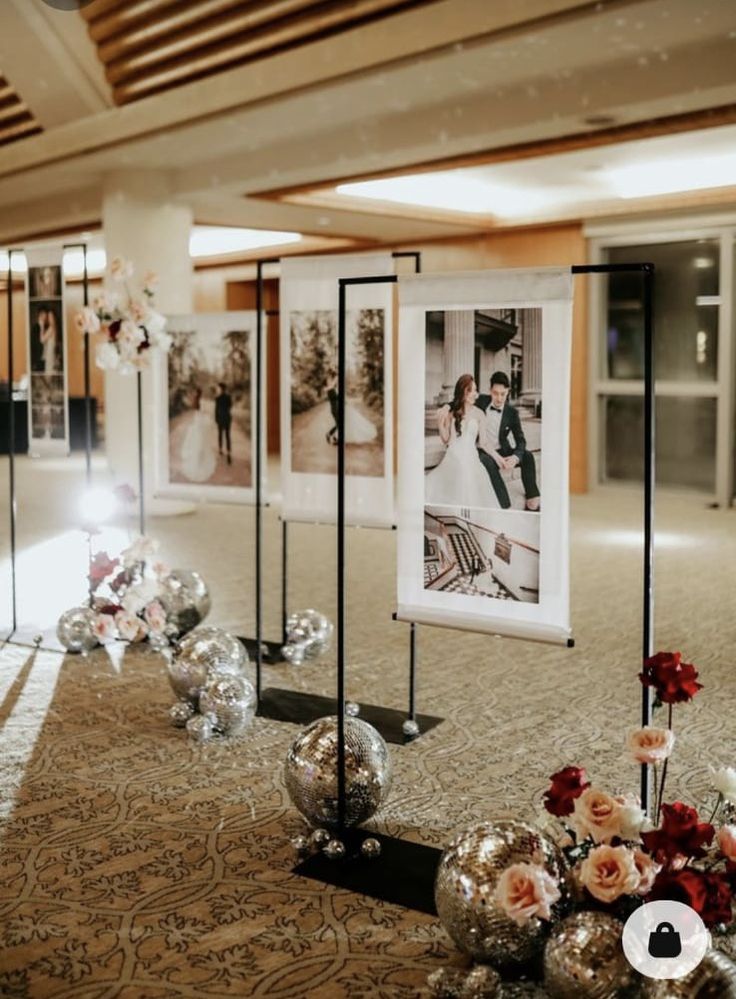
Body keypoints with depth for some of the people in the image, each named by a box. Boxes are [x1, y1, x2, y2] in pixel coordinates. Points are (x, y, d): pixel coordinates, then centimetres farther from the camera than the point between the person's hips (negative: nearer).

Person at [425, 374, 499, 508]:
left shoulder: (478, 414, 1)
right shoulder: (451, 411, 5)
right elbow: (446, 439, 7)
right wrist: (441, 423, -7)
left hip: (470, 458, -1)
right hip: (452, 458, 1)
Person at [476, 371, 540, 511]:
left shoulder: (512, 412, -3)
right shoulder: (481, 402, -5)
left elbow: (520, 441, -6)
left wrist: (515, 457, -28)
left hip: (502, 452, 2)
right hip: (482, 452, -2)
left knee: (527, 456, -22)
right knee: (488, 462, -36)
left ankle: (532, 502, -20)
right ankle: (505, 506, -40)